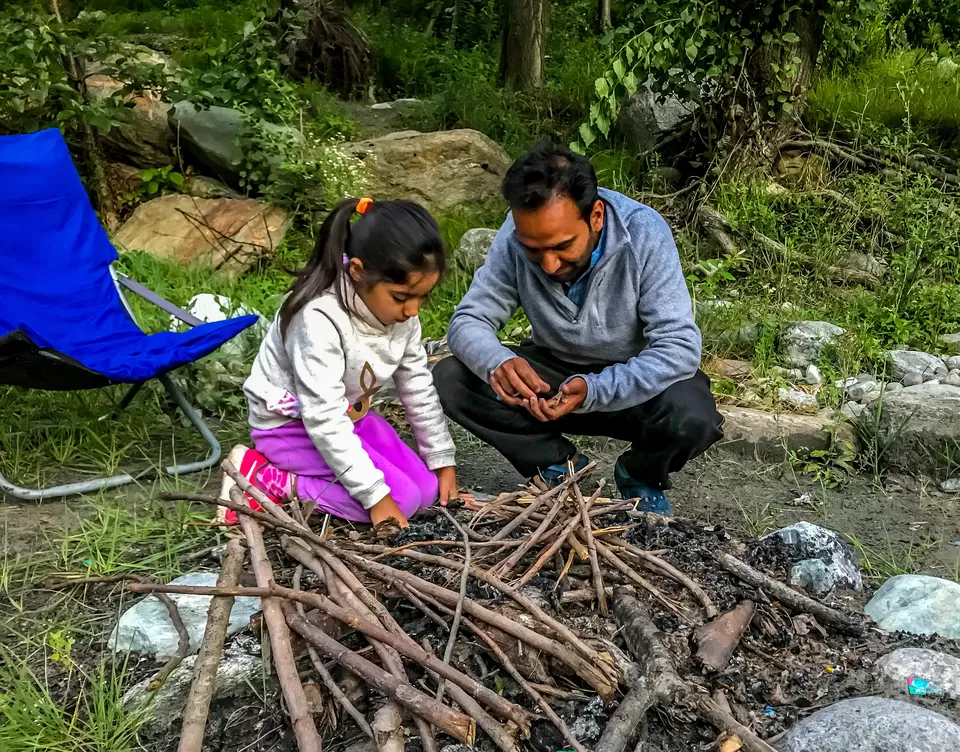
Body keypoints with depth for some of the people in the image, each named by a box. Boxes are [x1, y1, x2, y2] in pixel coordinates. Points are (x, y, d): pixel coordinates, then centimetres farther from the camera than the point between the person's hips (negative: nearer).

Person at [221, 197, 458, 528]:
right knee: (402, 497, -19)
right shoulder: (320, 318, -33)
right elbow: (324, 418, -33)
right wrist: (375, 495, -32)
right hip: (294, 425, -8)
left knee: (426, 488, -2)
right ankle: (262, 478, -11)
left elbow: (418, 387, 2)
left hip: (350, 416, 8)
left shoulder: (399, 312, -10)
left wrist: (442, 460, 3)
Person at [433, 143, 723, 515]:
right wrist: (497, 362, -39)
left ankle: (640, 476, 2)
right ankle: (559, 464, 1)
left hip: (636, 378, -2)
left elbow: (680, 346, -30)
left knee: (692, 416, -34)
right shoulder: (517, 236, -18)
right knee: (450, 380, -19)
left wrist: (594, 391, -44)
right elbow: (469, 320, -15)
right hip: (553, 372, 3)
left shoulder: (644, 233, -26)